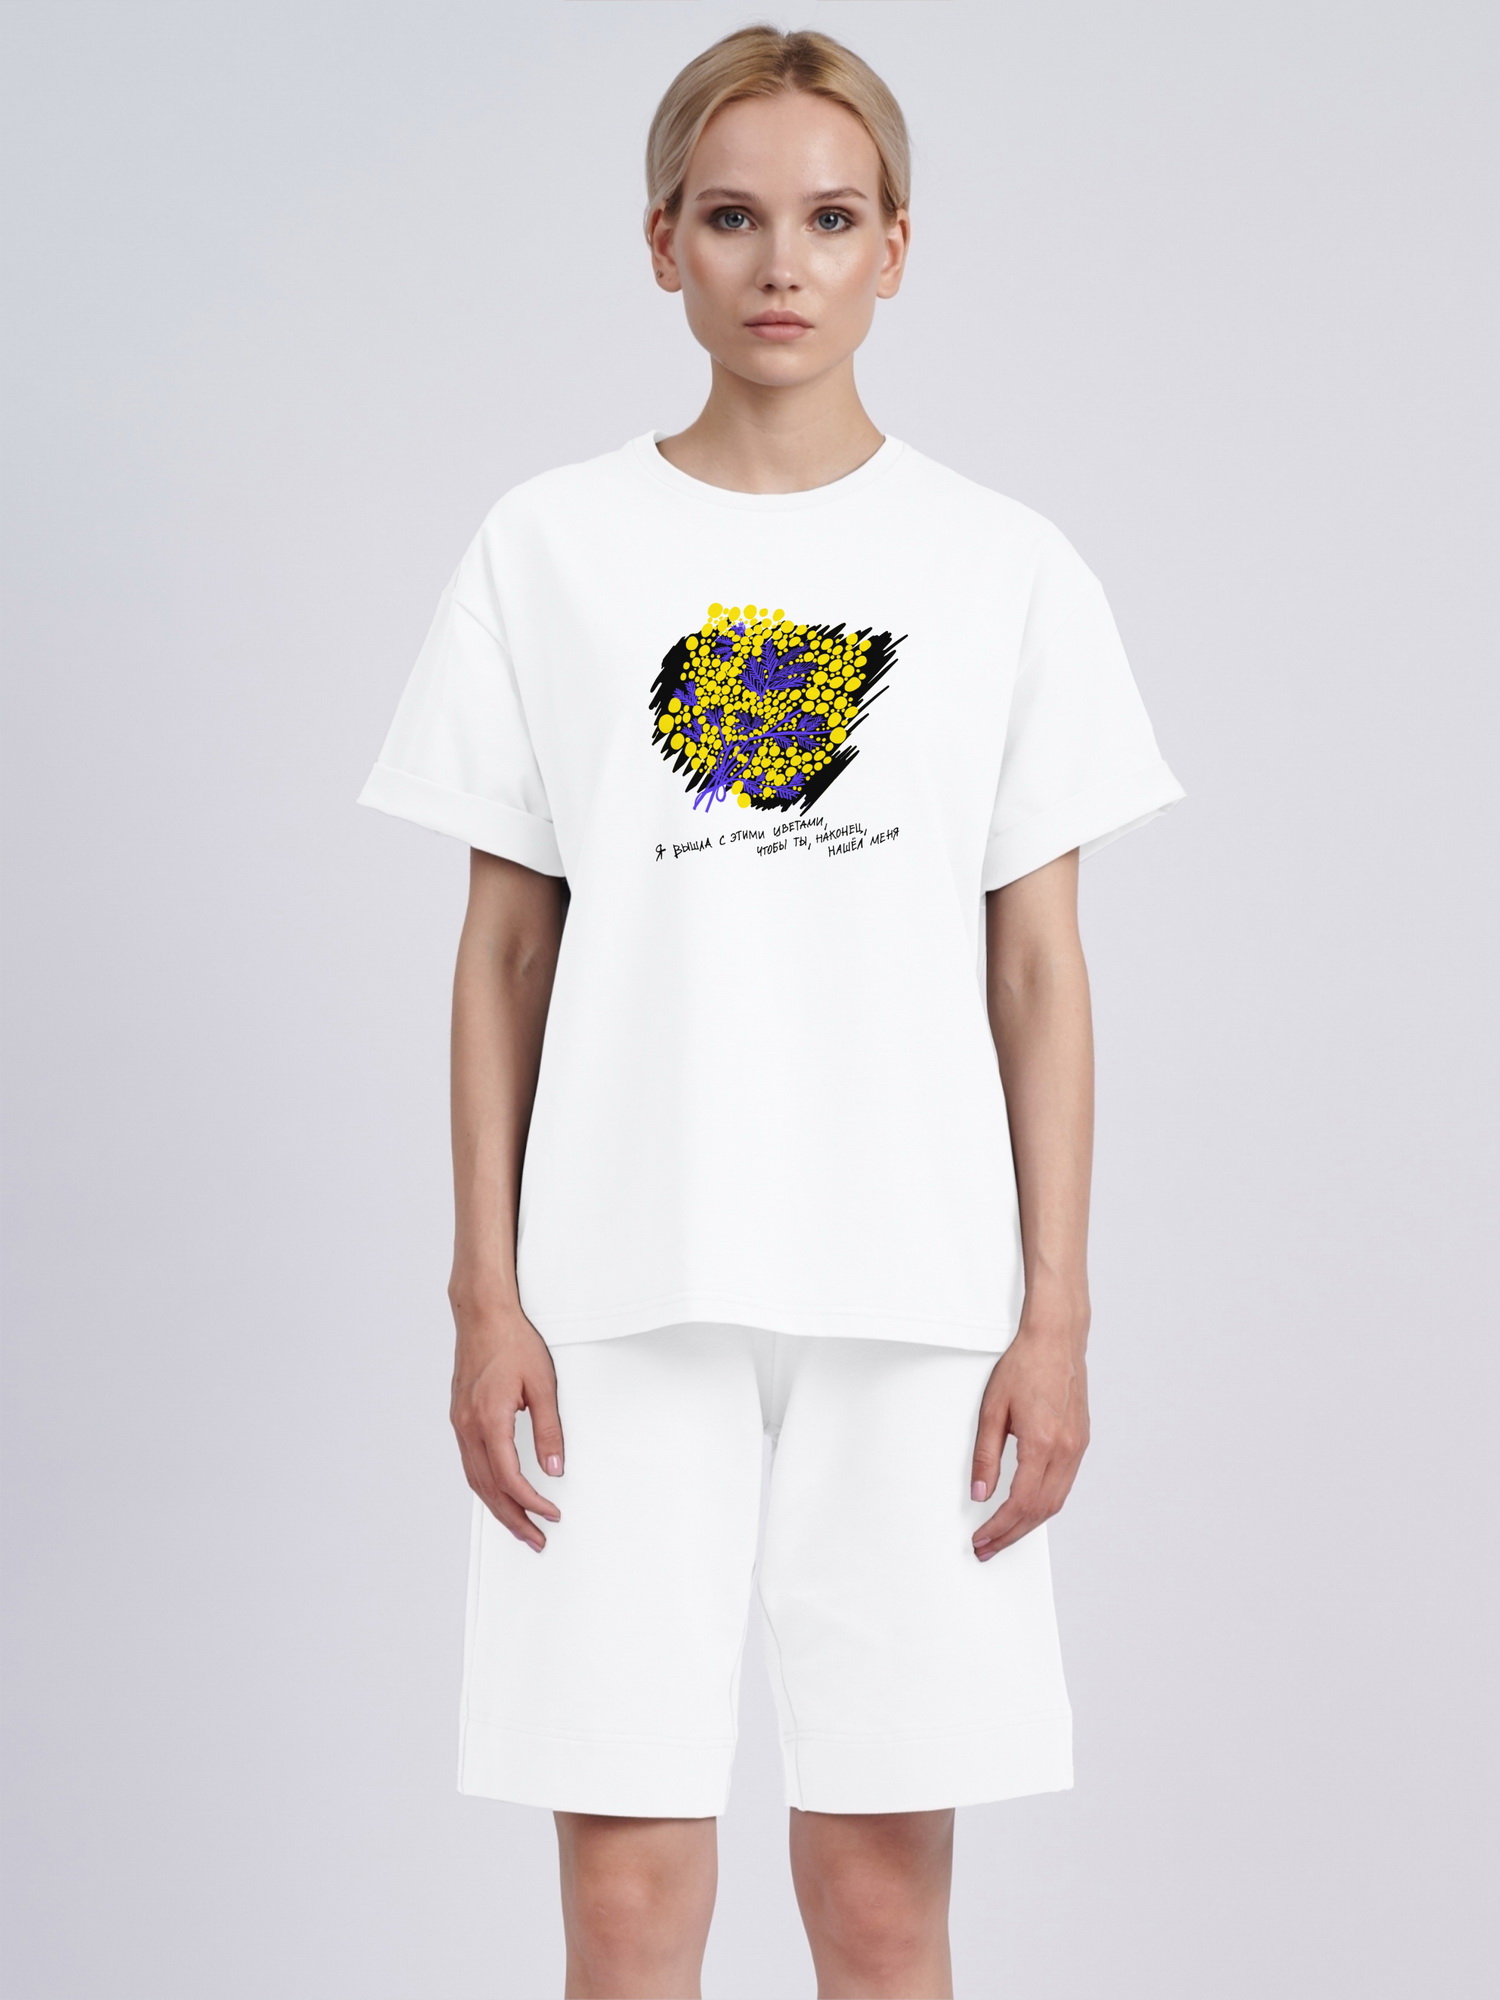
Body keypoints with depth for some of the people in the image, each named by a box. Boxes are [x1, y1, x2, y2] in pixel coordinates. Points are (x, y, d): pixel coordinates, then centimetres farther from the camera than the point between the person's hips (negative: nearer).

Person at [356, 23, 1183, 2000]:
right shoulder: (550, 548, 6)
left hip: (920, 1293, 0)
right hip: (624, 1288, 0)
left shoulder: (1007, 567, 6)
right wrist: (487, 1294, 0)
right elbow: (503, 949, 6)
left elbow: (1040, 969, 5)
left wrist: (1056, 1313, 0)